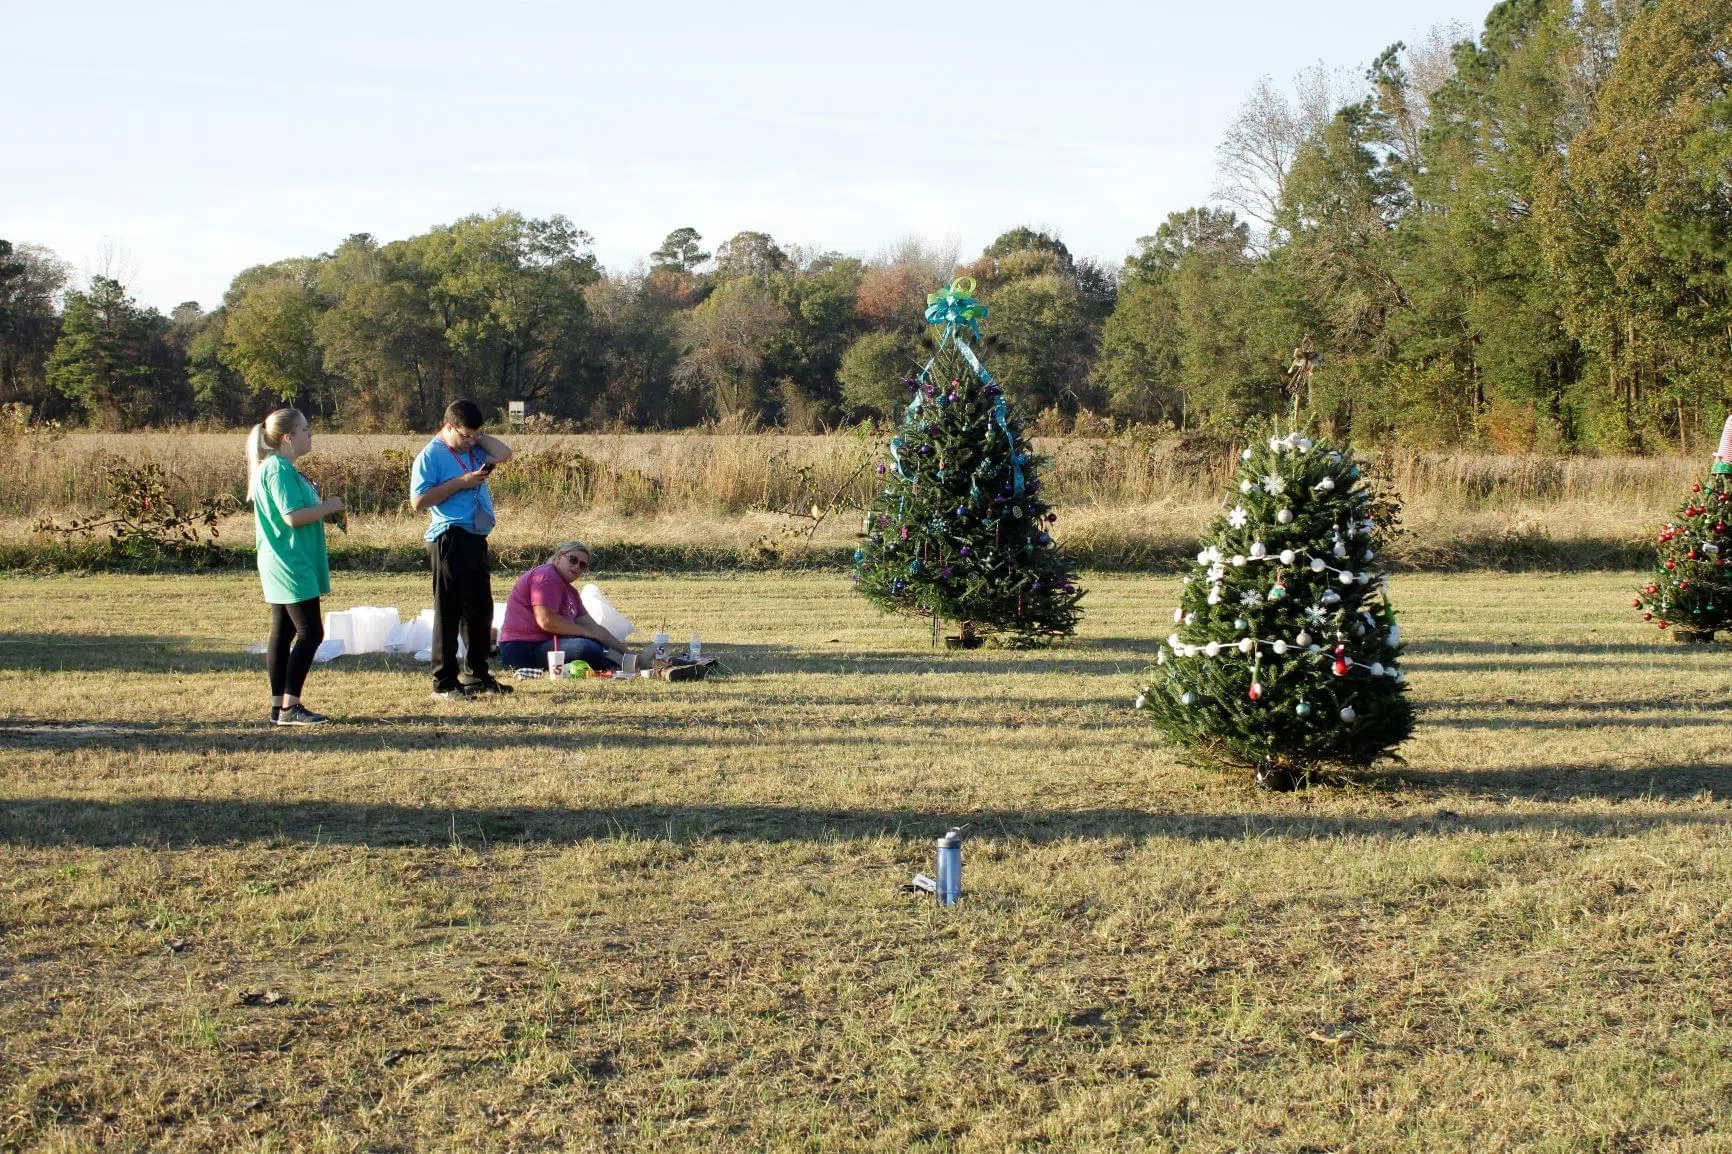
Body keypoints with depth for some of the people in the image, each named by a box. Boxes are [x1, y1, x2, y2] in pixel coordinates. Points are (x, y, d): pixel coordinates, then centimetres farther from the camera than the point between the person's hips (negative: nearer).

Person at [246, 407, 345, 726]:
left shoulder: (283, 468, 16)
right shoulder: (278, 469, -16)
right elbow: (293, 516, -23)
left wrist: (324, 510, 12)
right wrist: (329, 506, -11)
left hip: (285, 566, 11)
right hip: (291, 566, -11)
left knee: (283, 635, 10)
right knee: (310, 633, -10)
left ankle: (279, 706, 13)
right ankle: (290, 707, -10)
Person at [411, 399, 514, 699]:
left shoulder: (474, 450, 14)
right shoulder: (431, 456, -8)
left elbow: (503, 453, 4)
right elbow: (419, 500, -16)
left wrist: (478, 437, 3)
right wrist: (460, 483, -17)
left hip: (475, 538, 8)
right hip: (449, 538, -8)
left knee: (481, 608, 14)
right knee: (449, 611, -5)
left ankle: (477, 675, 24)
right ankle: (444, 683, 0)